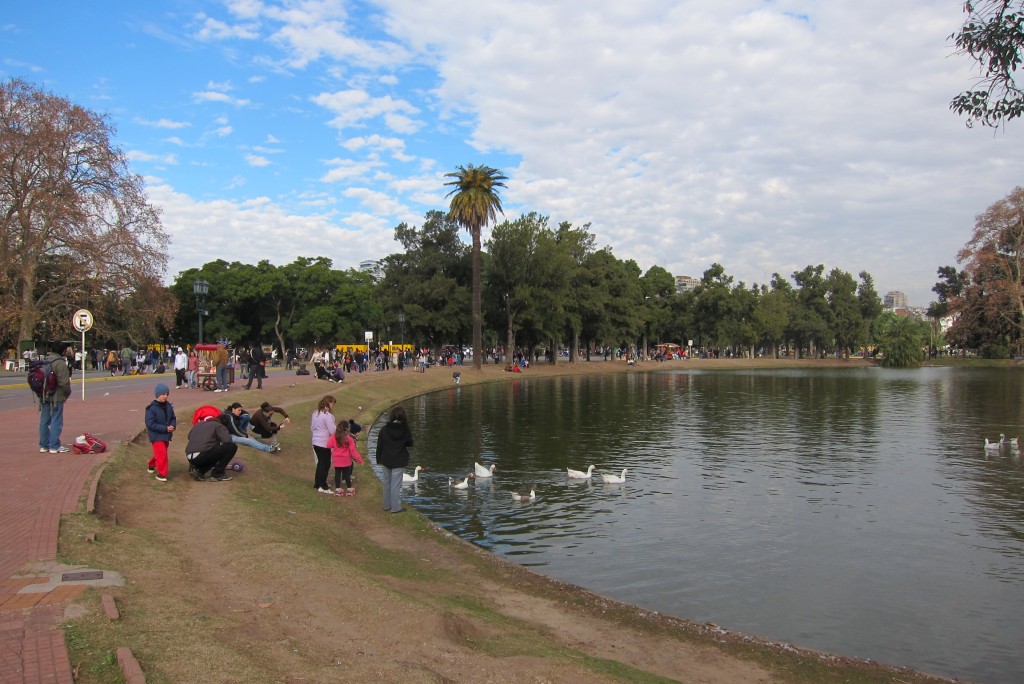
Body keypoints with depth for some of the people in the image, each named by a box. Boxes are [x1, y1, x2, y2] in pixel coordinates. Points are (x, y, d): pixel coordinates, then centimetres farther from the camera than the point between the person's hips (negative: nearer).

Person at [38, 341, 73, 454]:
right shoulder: (60, 363, -15)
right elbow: (64, 382, -19)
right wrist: (68, 393, -3)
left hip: (44, 397, 8)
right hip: (56, 397, -8)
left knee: (44, 421, 13)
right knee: (56, 422, -2)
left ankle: (44, 445, 19)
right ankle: (54, 446, 0)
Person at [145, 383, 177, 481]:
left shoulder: (168, 406, 0)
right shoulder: (151, 408, -17)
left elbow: (173, 418, 11)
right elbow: (150, 424, -20)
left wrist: (172, 426, -12)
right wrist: (165, 428, -24)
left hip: (166, 435, 7)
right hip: (156, 435, -6)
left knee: (160, 453, 21)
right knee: (162, 454, -12)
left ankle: (151, 464, 48)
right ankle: (161, 474, 1)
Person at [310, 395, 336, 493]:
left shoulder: (315, 413, 7)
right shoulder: (328, 415, -20)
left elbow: (311, 428, 16)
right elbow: (333, 431, -20)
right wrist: (338, 428, -1)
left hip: (316, 442, 8)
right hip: (324, 444, -8)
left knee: (320, 463, 20)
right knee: (326, 464, 2)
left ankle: (318, 483, 29)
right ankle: (323, 487, 5)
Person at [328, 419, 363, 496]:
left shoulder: (334, 437, -8)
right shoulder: (349, 438, -14)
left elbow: (329, 445, -8)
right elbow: (353, 449, -13)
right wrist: (359, 459, -7)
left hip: (336, 460, 2)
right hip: (346, 460, -2)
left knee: (337, 474, 10)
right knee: (347, 474, 9)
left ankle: (337, 489, 13)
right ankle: (349, 489, 17)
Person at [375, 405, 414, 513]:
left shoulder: (384, 429, -8)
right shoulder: (405, 430, -11)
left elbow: (379, 446, -2)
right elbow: (409, 443, 3)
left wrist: (379, 459, 7)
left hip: (386, 460, 2)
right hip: (399, 462, -2)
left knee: (387, 483, 15)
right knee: (396, 484, 3)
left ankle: (387, 505, 24)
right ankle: (395, 507, 8)